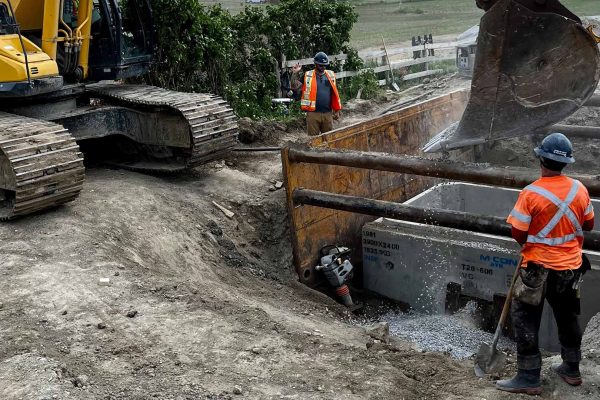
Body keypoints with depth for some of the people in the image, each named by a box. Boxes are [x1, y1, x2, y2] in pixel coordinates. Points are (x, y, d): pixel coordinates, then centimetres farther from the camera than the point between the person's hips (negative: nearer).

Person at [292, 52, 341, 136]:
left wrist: (337, 111, 10)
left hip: (328, 114, 3)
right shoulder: (308, 76, 0)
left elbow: (334, 94, 12)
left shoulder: (330, 75, 8)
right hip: (313, 114, -3)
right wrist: (294, 73, -13)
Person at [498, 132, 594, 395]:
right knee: (568, 317, 21)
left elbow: (518, 234, -16)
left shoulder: (531, 194, -20)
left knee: (525, 319, 4)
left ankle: (528, 378, 6)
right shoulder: (579, 189, -5)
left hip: (539, 268, -5)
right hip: (571, 267, 6)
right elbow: (589, 225, 8)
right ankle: (571, 369, 36)